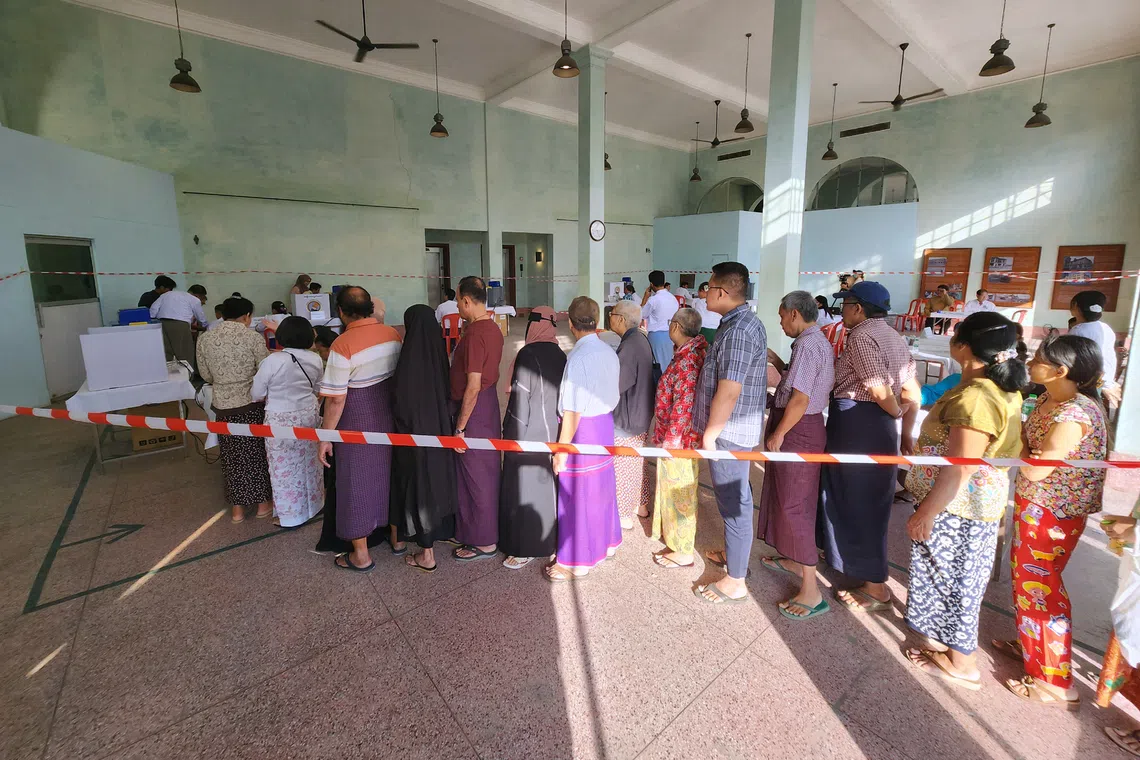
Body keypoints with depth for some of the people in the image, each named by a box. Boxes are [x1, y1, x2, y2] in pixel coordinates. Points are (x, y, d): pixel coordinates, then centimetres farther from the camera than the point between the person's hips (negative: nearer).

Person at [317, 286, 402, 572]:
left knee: (357, 481, 9)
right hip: (390, 417, 6)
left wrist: (326, 437, -8)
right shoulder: (392, 334, -3)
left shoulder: (342, 345, -20)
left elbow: (336, 399, -18)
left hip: (358, 422, -5)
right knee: (389, 472, 20)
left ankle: (361, 555, 23)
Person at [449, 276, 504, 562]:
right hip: (490, 404, 9)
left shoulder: (474, 334, -22)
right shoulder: (493, 328, 7)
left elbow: (473, 387, -23)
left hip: (474, 410, -9)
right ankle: (492, 529, 36)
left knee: (476, 477, 4)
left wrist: (460, 427, -18)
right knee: (489, 471, 20)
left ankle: (484, 542, 19)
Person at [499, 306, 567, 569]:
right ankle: (550, 539, 32)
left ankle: (525, 549, 15)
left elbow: (520, 399, -17)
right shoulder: (560, 355, 3)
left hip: (530, 435, -7)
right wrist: (556, 425, 18)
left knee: (524, 489, 4)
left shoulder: (528, 355, -17)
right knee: (549, 485, 18)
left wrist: (511, 436, -9)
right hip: (554, 432, 7)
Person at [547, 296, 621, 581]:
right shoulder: (610, 352, 1)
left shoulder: (578, 358, -22)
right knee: (602, 485, 22)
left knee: (577, 494, 6)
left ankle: (577, 562, 21)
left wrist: (561, 449, -15)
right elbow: (612, 393, 9)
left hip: (583, 429, -8)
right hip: (606, 423, 8)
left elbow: (572, 411, -21)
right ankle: (605, 542, 41)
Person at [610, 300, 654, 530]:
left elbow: (616, 384, -25)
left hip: (627, 418, -9)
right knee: (635, 461, 23)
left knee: (622, 465, 6)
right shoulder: (641, 339, 4)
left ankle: (624, 515, 22)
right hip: (640, 412, 9)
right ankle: (641, 504, 39)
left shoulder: (629, 346, -26)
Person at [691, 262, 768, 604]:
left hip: (728, 431, -10)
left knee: (734, 501, 1)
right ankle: (733, 553, 42)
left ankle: (734, 582, 15)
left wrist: (710, 433, -17)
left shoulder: (737, 331, -22)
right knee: (734, 496, 23)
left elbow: (729, 390, -26)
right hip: (738, 428, 10)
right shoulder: (747, 321, 11)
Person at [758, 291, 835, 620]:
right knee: (790, 498, 22)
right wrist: (776, 361, 9)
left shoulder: (806, 345, -20)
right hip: (806, 425, 11)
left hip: (797, 430, -11)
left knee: (794, 504, -3)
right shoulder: (819, 342, 13)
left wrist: (778, 435, -17)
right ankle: (794, 560, 39)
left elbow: (800, 399, -24)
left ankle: (811, 591, 6)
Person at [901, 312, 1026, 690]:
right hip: (978, 503, 10)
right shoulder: (1002, 389, 5)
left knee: (952, 578, 7)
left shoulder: (975, 398, -27)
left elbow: (958, 470, -26)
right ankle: (947, 642, 40)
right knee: (957, 578, 22)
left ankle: (962, 664, 26)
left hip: (956, 507, -10)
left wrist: (925, 513, -20)